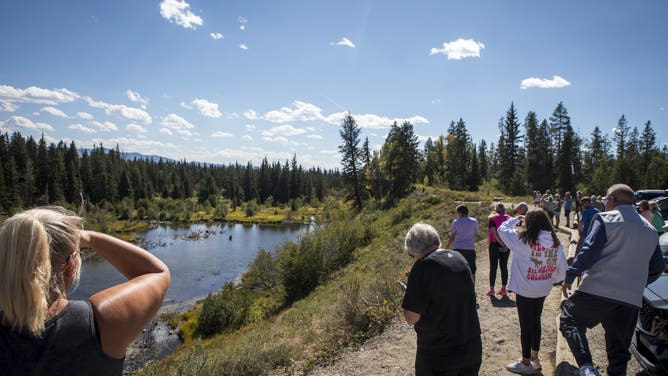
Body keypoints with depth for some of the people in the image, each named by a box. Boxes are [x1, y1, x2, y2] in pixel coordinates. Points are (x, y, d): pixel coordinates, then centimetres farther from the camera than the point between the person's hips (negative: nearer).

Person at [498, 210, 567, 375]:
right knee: (535, 321, 21)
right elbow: (562, 269, 4)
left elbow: (502, 229, -9)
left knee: (526, 325, 6)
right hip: (543, 290, 6)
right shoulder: (556, 244, -4)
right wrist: (552, 279, 21)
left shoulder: (523, 239, -20)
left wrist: (515, 219, 5)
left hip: (524, 290, -5)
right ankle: (535, 358, 35)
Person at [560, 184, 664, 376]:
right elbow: (657, 268, 18)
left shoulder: (605, 219, -4)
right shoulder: (650, 230, 16)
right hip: (631, 299, 6)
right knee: (619, 351, 15)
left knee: (569, 320, 6)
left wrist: (570, 276, -9)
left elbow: (589, 251, -14)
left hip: (597, 290, -6)